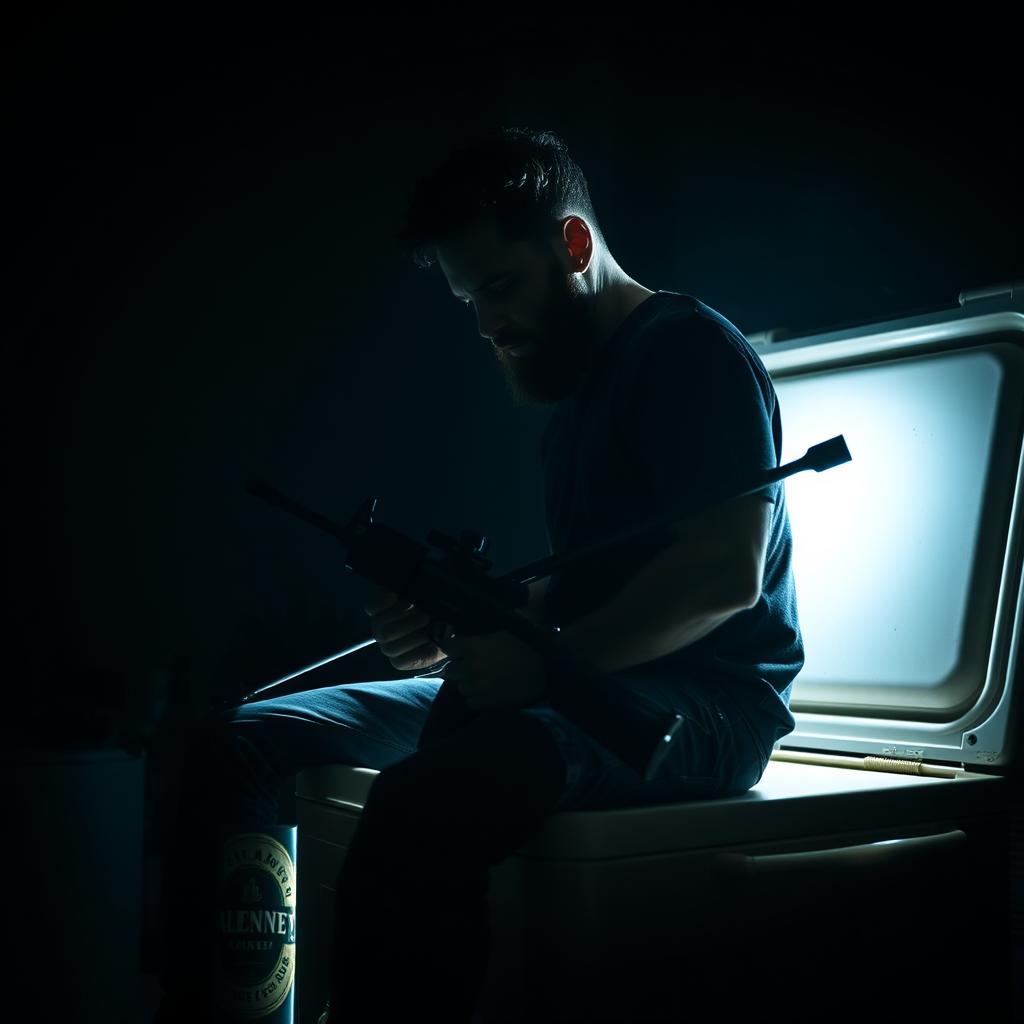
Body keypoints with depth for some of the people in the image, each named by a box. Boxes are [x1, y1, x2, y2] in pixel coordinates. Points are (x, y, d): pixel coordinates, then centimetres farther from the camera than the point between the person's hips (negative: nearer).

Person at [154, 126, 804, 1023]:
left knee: (423, 799, -39)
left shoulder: (689, 346, -4)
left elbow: (729, 572, -16)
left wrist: (545, 660, -19)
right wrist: (457, 629, 4)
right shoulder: (580, 389, 23)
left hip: (701, 698, -9)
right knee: (240, 746, -4)